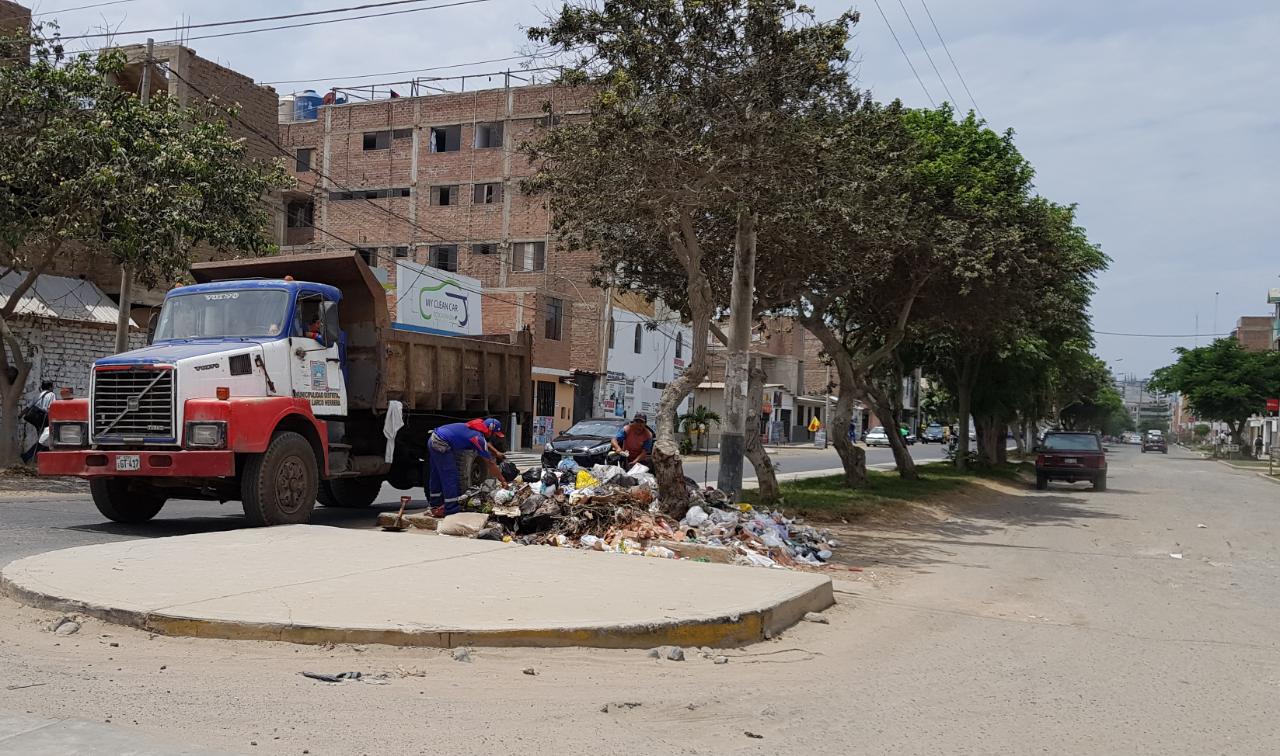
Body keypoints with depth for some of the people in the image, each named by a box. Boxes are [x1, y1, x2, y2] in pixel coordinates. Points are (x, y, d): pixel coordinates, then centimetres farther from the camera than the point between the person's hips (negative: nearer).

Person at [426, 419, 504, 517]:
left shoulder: (475, 428, 13)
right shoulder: (478, 438, -10)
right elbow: (490, 463, -6)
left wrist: (496, 452, 38)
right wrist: (503, 481, 0)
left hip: (433, 440, 10)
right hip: (441, 445, -10)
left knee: (437, 476, 18)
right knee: (450, 477, -5)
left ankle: (436, 506, 27)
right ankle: (452, 510, -4)